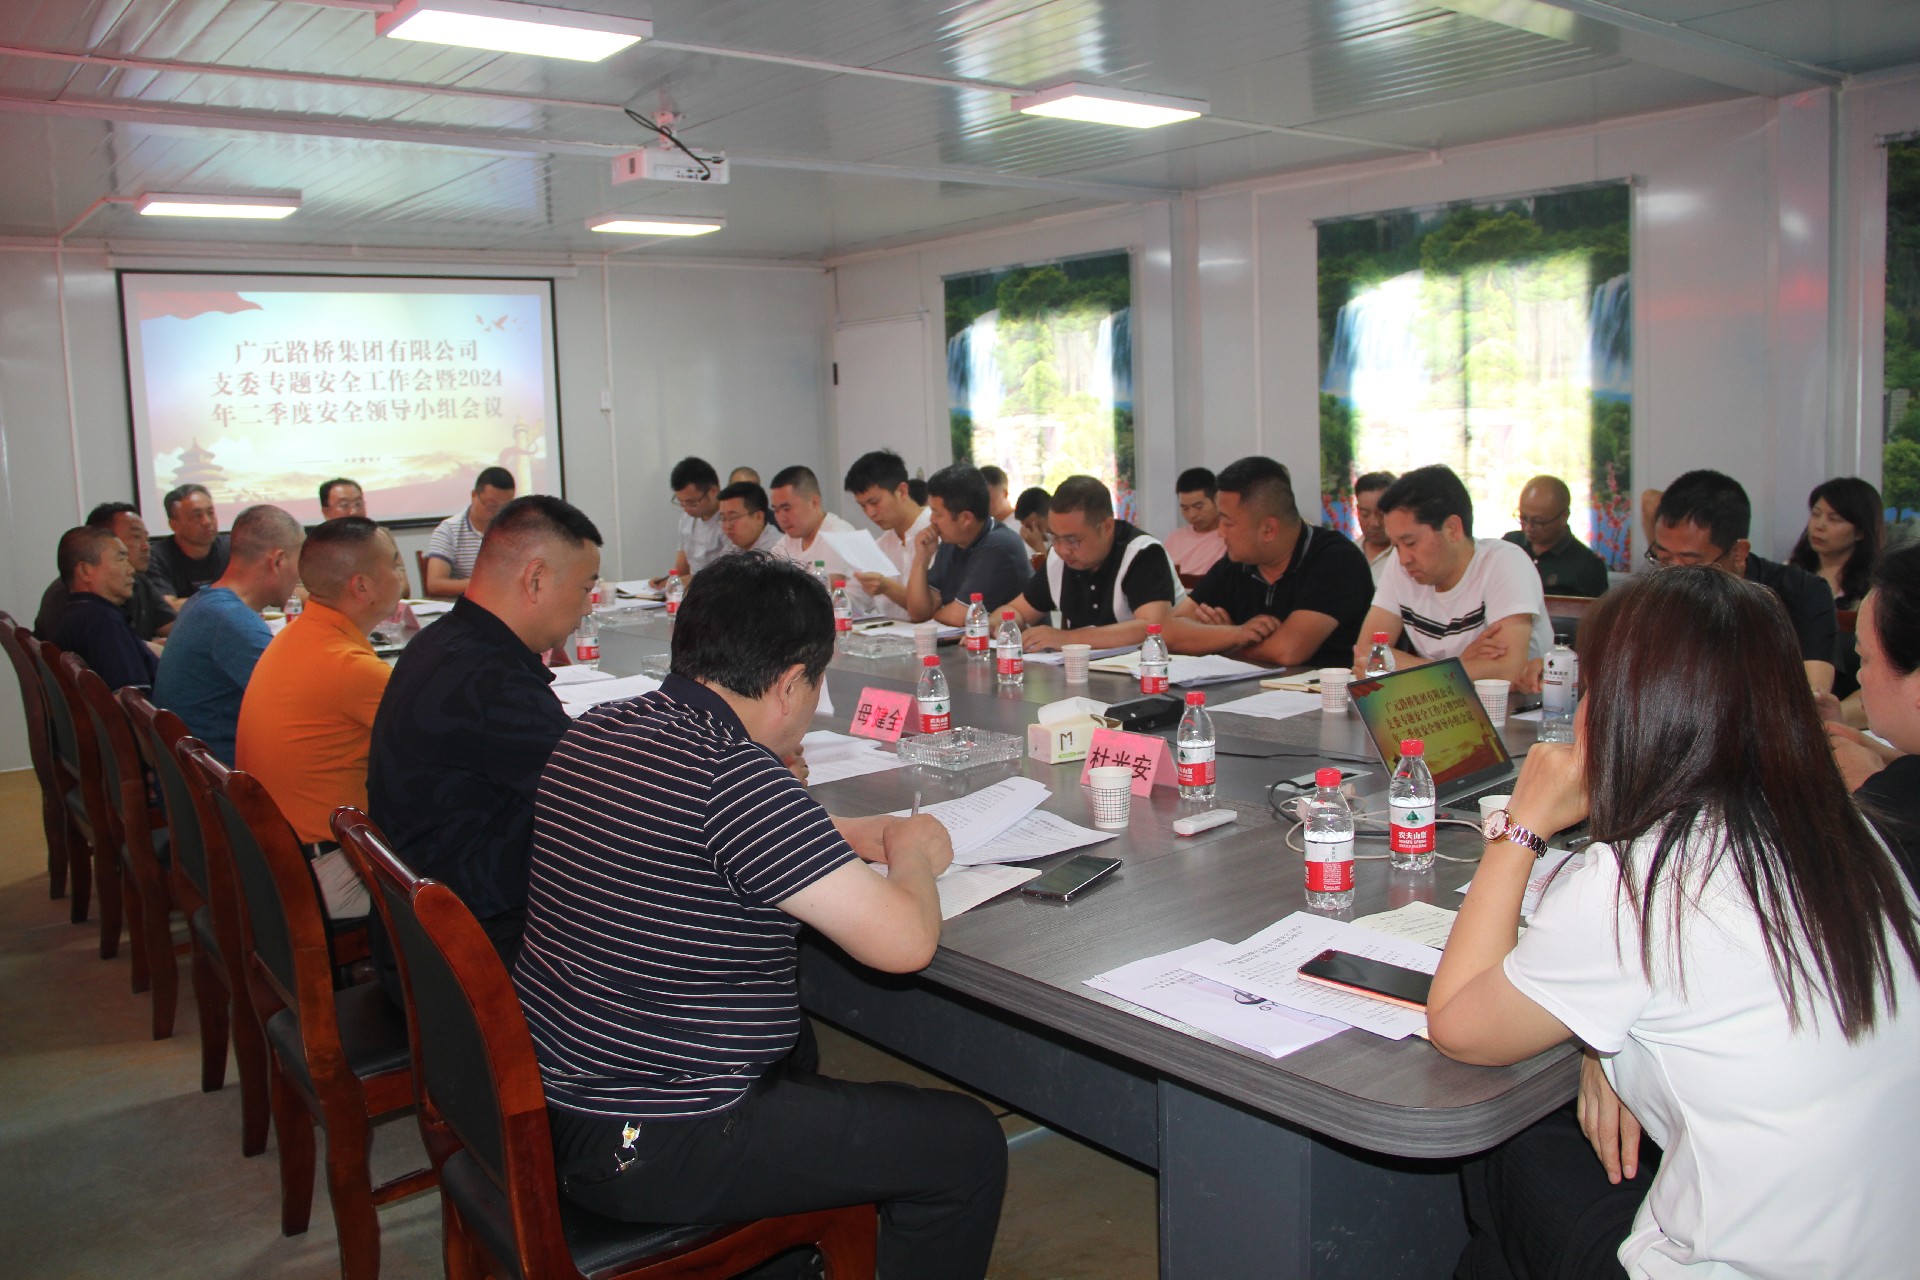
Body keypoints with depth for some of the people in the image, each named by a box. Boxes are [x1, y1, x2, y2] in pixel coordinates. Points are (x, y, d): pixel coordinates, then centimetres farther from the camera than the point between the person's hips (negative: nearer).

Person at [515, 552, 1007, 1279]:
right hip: (647, 1151, -10)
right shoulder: (732, 774, -26)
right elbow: (904, 941, -27)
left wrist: (845, 836, 12)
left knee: (792, 1050, 35)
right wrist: (913, 855, -3)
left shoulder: (595, 731, 2)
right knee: (965, 1145, -1)